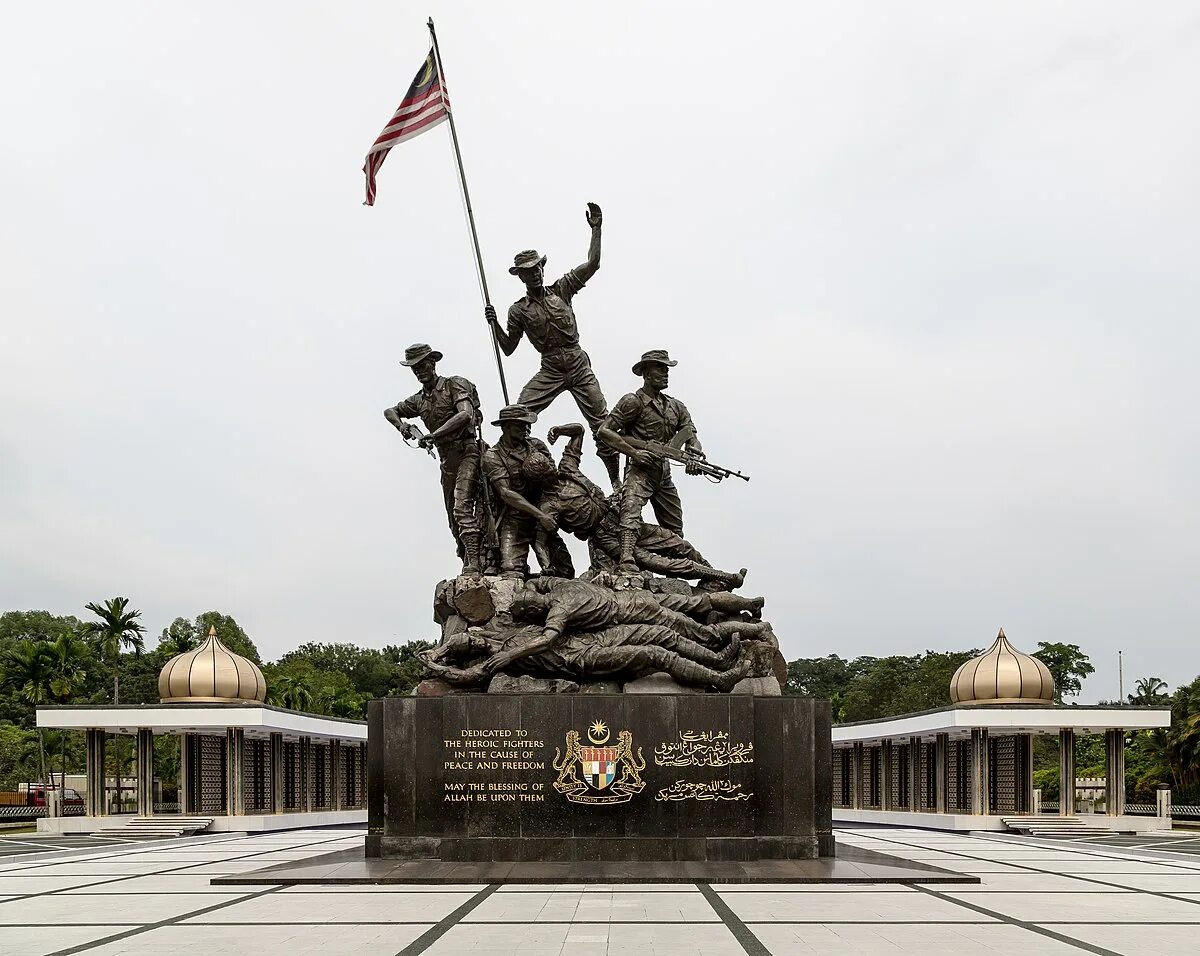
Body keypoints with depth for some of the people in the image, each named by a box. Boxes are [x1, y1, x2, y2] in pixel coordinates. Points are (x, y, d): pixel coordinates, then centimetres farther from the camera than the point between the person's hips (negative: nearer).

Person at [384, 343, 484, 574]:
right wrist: (401, 425, 5)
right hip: (447, 461, 8)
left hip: (467, 453, -8)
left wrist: (433, 435, -22)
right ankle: (468, 562, 11)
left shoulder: (455, 385, -3)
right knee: (454, 519, 6)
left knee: (461, 508, -23)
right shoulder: (419, 400, 17)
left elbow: (465, 414, -19)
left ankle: (474, 561, -29)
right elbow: (389, 411, 29)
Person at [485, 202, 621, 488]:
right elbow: (508, 348, 8)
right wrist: (494, 323, -8)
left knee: (602, 423, -3)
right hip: (549, 370, 0)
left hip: (579, 365, 0)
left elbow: (592, 264, -2)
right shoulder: (519, 310, 5)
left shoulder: (561, 289, 5)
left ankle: (616, 479, 5)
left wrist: (596, 229, -11)